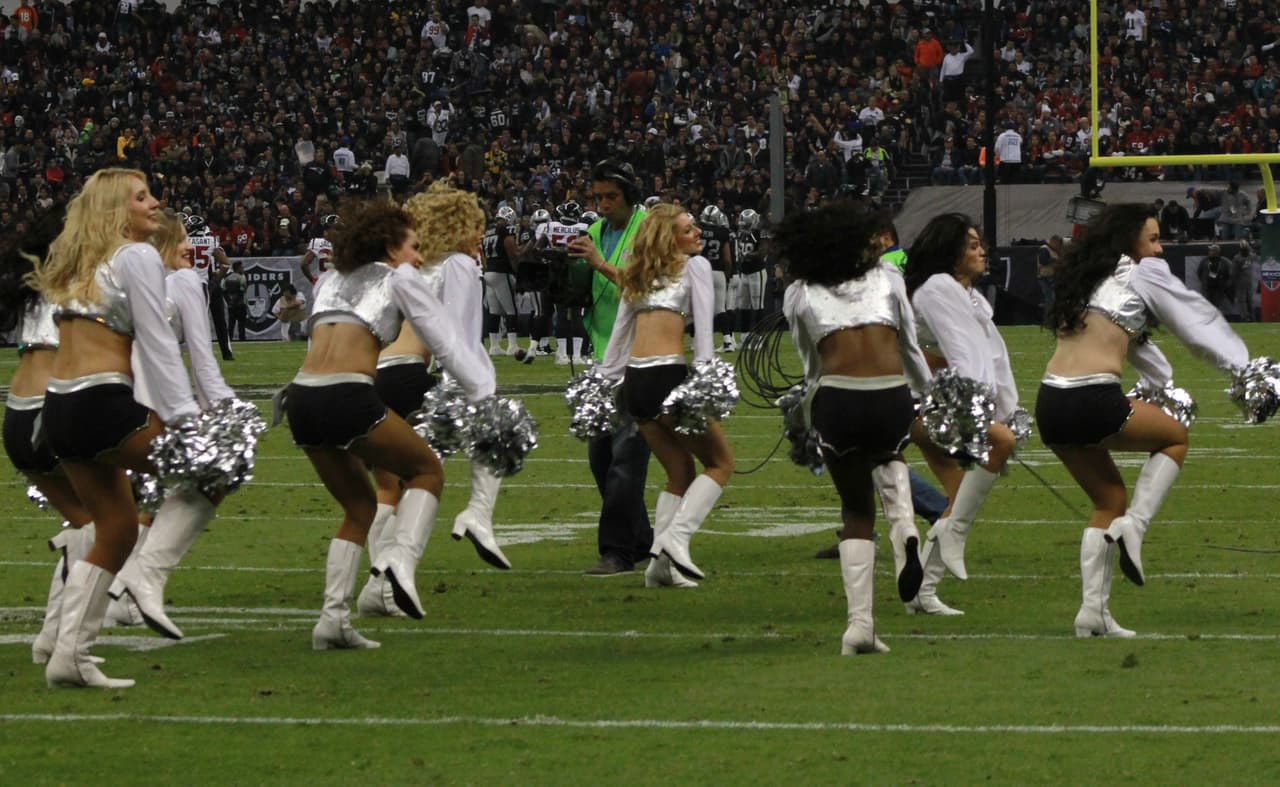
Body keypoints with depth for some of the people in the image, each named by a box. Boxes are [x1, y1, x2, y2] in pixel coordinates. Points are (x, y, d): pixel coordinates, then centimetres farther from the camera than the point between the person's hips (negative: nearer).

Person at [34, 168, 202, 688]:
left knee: (116, 526, 15)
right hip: (101, 405, -8)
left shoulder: (78, 264, 22)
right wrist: (184, 414, -11)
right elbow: (157, 343, -9)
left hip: (59, 410, 8)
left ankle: (69, 654, 9)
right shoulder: (136, 256, -3)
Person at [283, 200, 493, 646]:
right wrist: (485, 398, 9)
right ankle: (402, 557, -10)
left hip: (300, 402, 6)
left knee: (360, 507, 21)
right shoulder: (400, 279, 11)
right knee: (427, 470, 16)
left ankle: (333, 618, 9)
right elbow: (447, 341, 8)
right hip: (349, 397, -6)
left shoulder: (333, 280, 28)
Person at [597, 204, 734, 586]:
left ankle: (659, 561, 5)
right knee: (720, 462, 7)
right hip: (669, 375, -7)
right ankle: (676, 538, -11)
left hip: (633, 381, 7)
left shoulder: (639, 277, 20)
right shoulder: (695, 266, 2)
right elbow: (703, 326, -6)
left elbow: (619, 333, 20)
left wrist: (605, 382, 23)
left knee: (680, 473, 17)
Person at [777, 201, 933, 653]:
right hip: (892, 398, 1)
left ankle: (859, 623, 2)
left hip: (835, 400, -1)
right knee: (888, 458, 37)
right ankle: (904, 526, 6)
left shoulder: (799, 294, 16)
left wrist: (809, 424, 35)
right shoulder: (886, 278, 17)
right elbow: (911, 349, 22)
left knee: (856, 514, 16)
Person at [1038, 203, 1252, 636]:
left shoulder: (1084, 277, 25)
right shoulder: (1143, 274, 4)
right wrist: (1243, 369, 22)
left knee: (1109, 500, 21)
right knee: (1175, 438, 21)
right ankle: (1133, 525, 4)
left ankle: (1093, 610, 13)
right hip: (1094, 404, -7)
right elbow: (1199, 321, 12)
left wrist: (1166, 385, 46)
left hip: (1050, 406, 7)